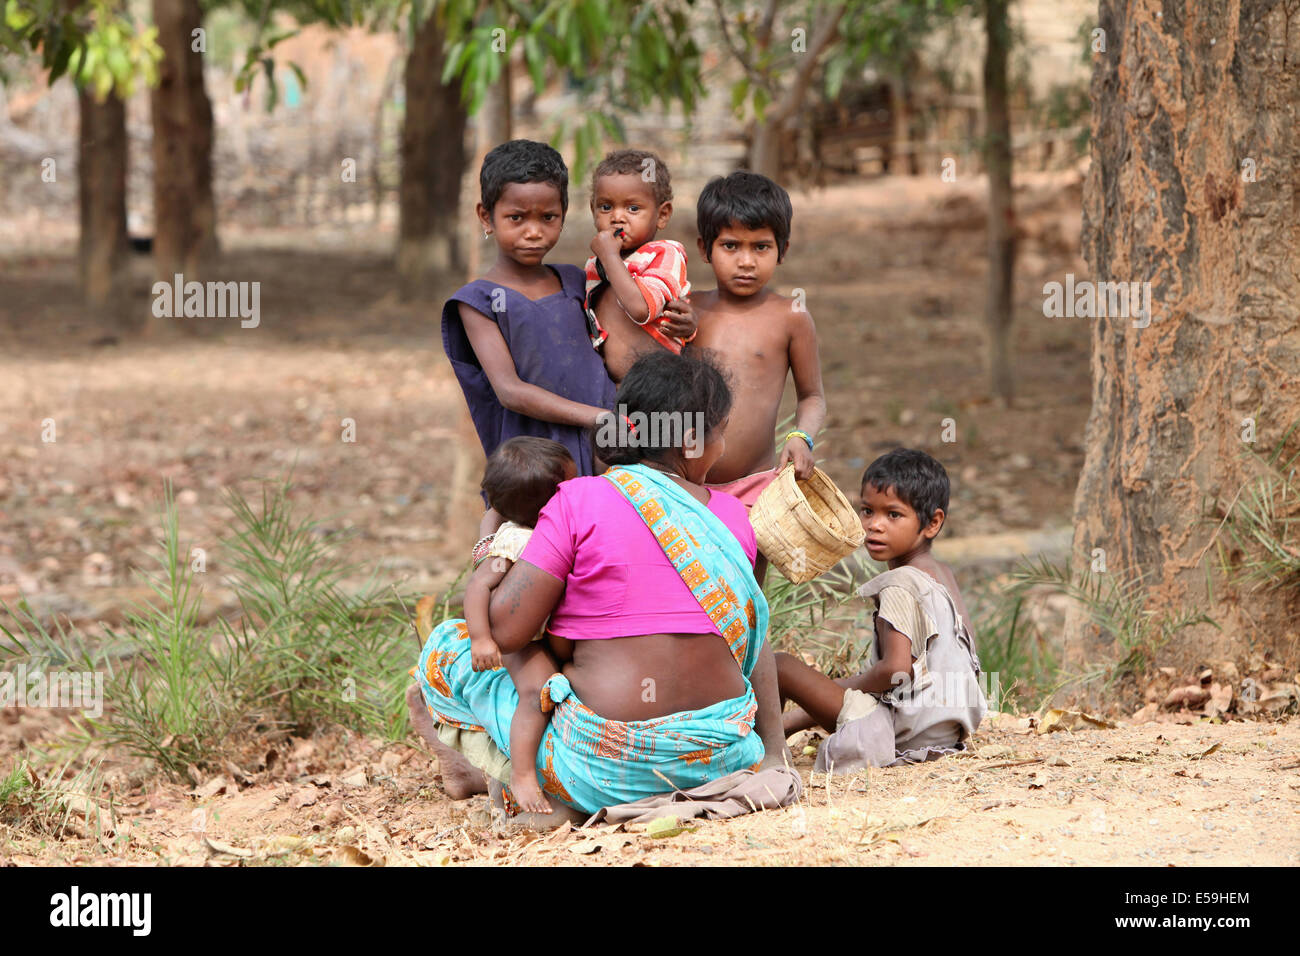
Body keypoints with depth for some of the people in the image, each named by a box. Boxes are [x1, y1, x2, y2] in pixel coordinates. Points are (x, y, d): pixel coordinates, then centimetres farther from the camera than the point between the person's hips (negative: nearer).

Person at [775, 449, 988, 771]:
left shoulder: (900, 585, -15)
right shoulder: (943, 575, 12)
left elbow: (895, 667, -26)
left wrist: (852, 686, -6)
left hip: (911, 729, -10)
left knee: (783, 666, -8)